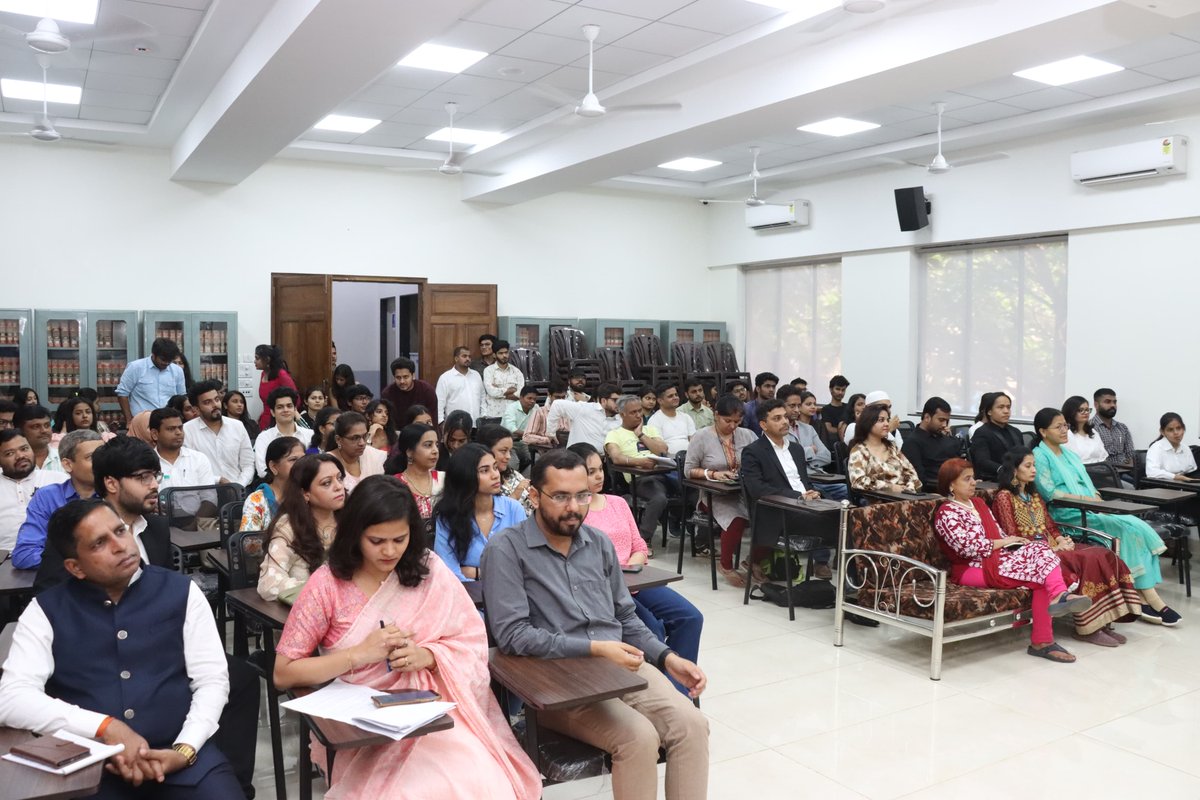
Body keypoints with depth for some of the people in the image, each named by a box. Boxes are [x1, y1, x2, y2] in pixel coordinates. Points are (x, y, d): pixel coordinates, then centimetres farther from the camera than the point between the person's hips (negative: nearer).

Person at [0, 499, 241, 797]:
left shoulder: (181, 591, 5)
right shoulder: (46, 611, 4)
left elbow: (212, 681, 4)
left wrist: (185, 749, -12)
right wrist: (106, 727, -16)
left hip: (178, 751, 0)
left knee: (222, 790, -24)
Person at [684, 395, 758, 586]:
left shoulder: (747, 435, 8)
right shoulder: (702, 436, -1)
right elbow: (689, 470, 0)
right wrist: (713, 474, -15)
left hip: (743, 490, 4)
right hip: (714, 494, -3)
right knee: (737, 519, -32)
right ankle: (726, 566, -7)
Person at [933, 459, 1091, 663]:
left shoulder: (978, 503, 21)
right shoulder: (946, 513, -7)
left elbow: (998, 533, 18)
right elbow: (967, 547, -18)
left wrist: (1015, 540, -3)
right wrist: (1003, 542, -11)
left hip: (997, 557, 8)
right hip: (973, 569, -8)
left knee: (1040, 549, -21)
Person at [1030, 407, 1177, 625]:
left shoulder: (1069, 454, 24)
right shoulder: (1040, 456, -2)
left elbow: (1089, 486, 18)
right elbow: (1049, 492, -12)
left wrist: (1098, 500, -3)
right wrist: (1085, 499, -16)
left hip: (1091, 511, 8)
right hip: (1068, 515, -8)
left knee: (1138, 527, -17)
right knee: (1128, 528, -23)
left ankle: (1145, 598, -21)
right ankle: (1149, 600, -16)